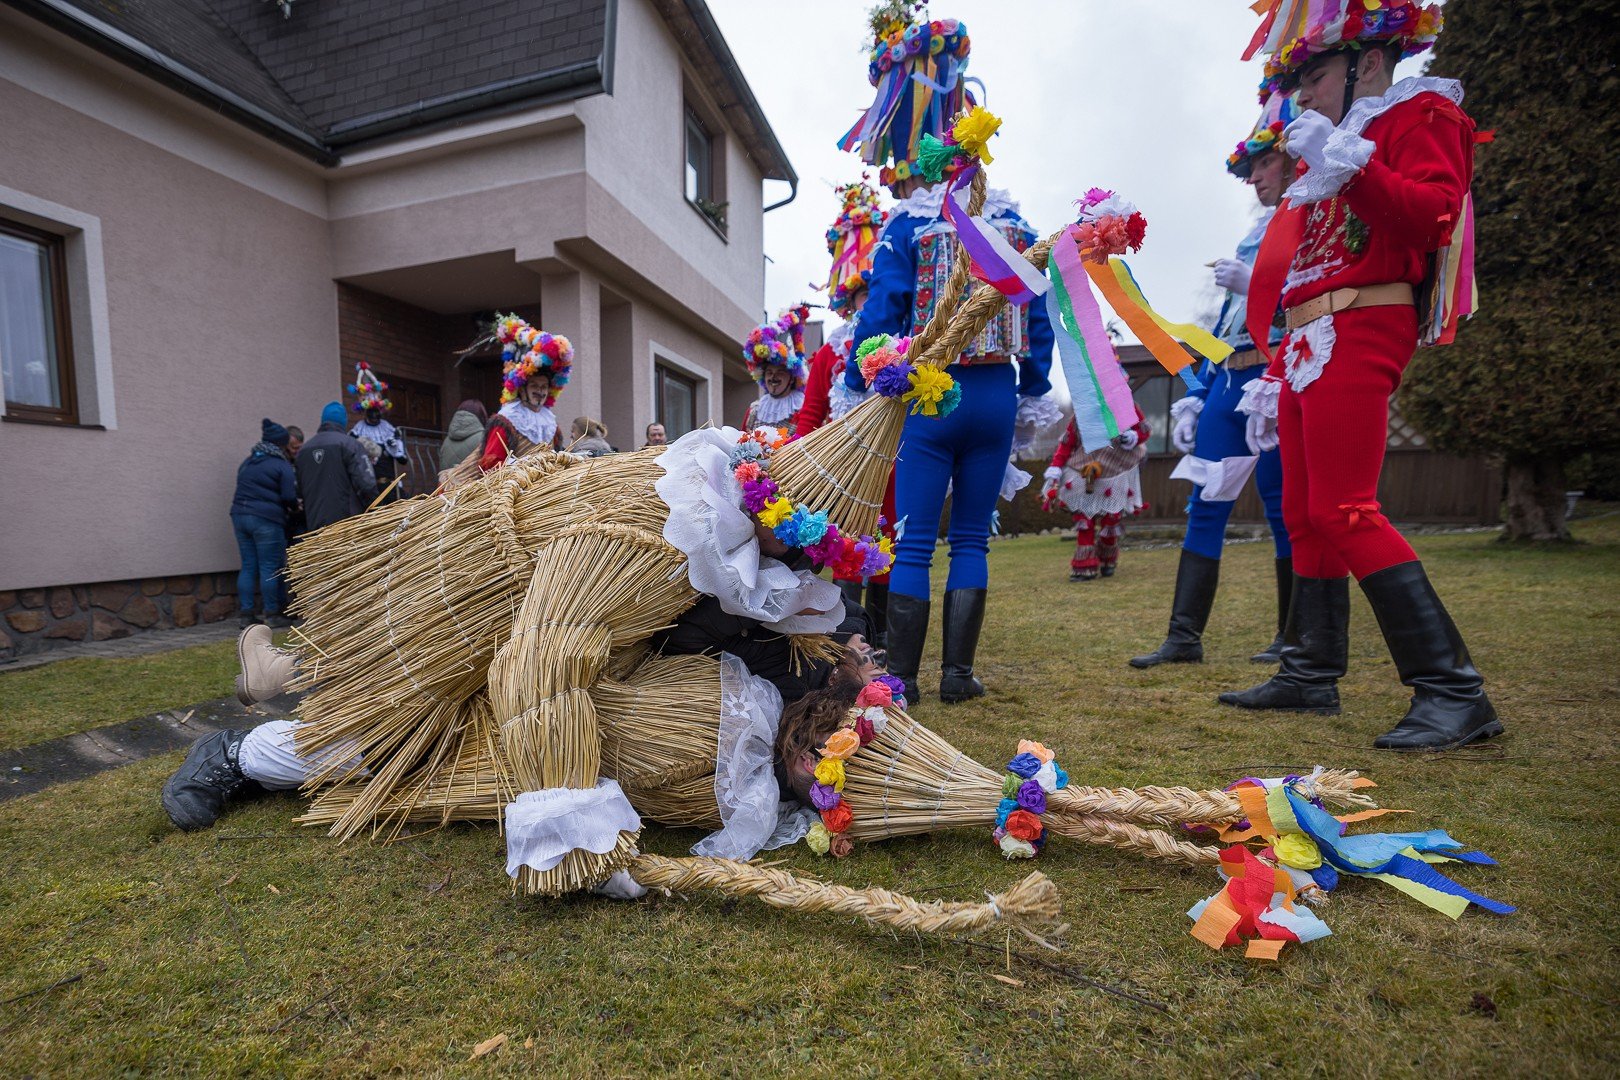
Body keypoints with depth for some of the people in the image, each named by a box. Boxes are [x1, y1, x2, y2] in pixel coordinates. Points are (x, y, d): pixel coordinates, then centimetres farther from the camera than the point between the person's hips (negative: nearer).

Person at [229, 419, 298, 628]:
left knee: (248, 566, 10)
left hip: (240, 515, 7)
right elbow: (289, 497, -12)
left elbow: (243, 489, 18)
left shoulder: (247, 462, 17)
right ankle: (272, 614, 3)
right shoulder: (281, 465, -7)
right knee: (269, 567, -2)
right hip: (266, 519, -7)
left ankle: (246, 614, 11)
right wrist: (294, 506, 8)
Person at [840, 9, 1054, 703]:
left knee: (914, 543, 1)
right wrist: (1033, 393, 15)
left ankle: (901, 677, 4)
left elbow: (881, 313, -6)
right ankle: (958, 673, 13)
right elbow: (1037, 314, 10)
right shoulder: (1011, 220, 11)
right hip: (996, 393, 4)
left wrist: (854, 388, 2)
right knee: (971, 539, 8)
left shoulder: (907, 225, -1)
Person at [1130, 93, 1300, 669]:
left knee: (1284, 507, -1)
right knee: (1205, 503, 1)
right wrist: (1196, 395, 16)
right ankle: (1184, 637, 4)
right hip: (1228, 379, 8)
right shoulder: (1257, 230, 24)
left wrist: (1257, 285, -17)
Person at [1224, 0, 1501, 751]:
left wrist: (1351, 165, -19)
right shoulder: (1332, 148, 26)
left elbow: (1433, 216, -14)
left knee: (1343, 510, -18)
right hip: (1309, 349, 9)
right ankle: (1311, 674, 15)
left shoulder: (1418, 114, 5)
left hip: (1358, 338, -9)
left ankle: (1453, 691, -10)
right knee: (1303, 513, 7)